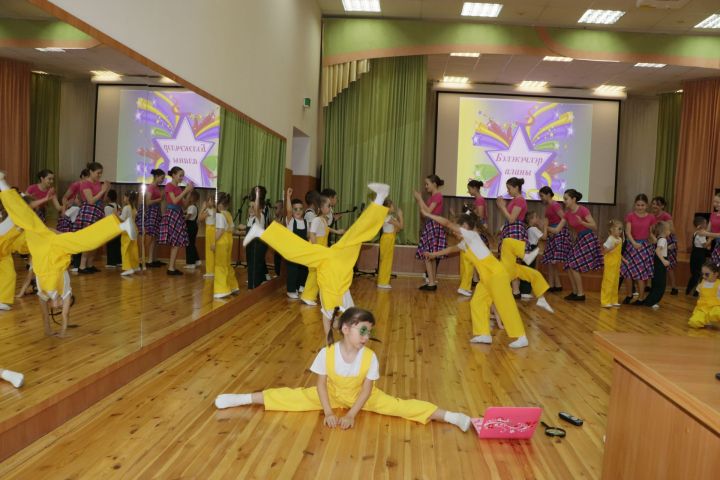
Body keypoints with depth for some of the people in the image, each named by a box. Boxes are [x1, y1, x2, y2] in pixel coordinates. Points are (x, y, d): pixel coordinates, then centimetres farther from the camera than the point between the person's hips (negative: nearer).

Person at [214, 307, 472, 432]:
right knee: (294, 397, -8)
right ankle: (245, 399, 0)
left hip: (360, 397, -1)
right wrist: (328, 412, -23)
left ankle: (448, 416, -20)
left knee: (398, 406, -16)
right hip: (332, 393, 1)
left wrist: (351, 415, -26)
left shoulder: (370, 357, -25)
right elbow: (321, 384, -17)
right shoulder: (327, 353, -26)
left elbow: (367, 390, -19)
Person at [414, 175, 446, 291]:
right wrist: (418, 200, 8)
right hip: (429, 226, 9)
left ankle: (431, 283, -10)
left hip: (434, 226, -9)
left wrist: (420, 198, -11)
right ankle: (433, 282, 14)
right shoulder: (432, 197, 16)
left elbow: (428, 211, -18)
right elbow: (423, 212, 12)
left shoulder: (438, 196, -11)